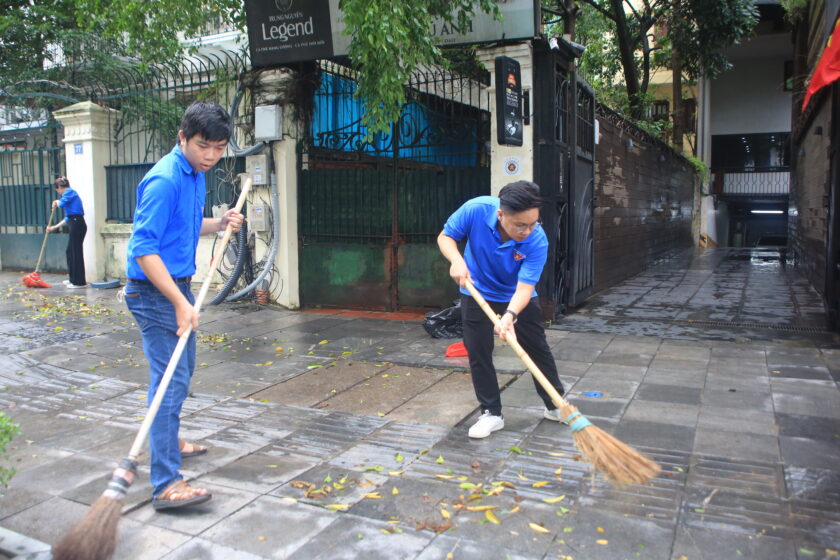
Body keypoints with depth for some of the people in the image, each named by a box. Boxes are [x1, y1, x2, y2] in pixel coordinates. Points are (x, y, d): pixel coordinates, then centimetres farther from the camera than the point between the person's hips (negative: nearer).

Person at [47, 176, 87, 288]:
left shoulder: (69, 192, -4)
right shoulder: (70, 193, 23)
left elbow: (62, 204, -22)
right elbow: (68, 218, 26)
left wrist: (57, 202, 3)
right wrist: (54, 227, 30)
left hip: (77, 225, -10)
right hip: (75, 225, 10)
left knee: (76, 252, -5)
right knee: (70, 251, 18)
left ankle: (80, 282, -1)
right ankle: (73, 279, 28)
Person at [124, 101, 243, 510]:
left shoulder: (196, 175, 9)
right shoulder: (165, 180, -21)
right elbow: (144, 249, -25)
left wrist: (219, 224, 4)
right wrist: (180, 303, -28)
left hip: (178, 286, 10)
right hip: (155, 292, -10)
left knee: (183, 370, 21)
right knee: (171, 380, -12)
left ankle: (168, 443, 40)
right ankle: (166, 484, -8)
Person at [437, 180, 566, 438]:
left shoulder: (537, 241, -32)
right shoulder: (476, 210, -30)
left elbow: (524, 288, -33)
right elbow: (445, 237, -15)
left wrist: (510, 315, -52)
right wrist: (456, 260, -35)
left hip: (518, 298, 0)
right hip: (477, 294, 1)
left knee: (538, 349, 9)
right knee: (478, 354, 1)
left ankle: (555, 405, 30)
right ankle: (491, 413, 17)